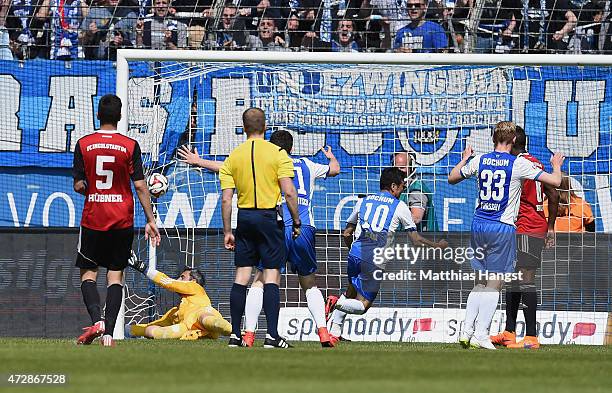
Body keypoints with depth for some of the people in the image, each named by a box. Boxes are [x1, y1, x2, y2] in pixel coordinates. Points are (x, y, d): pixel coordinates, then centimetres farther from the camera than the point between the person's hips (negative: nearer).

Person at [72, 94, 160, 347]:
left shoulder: (84, 144, -3)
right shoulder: (130, 146, -4)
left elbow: (78, 185, -2)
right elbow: (140, 186, -5)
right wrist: (150, 221, -1)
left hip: (93, 219, 0)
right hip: (122, 221, 1)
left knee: (88, 272, 9)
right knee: (115, 274, 6)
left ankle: (97, 319, -14)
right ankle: (109, 333, -2)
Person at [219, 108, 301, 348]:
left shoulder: (233, 157, 5)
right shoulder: (278, 154, -4)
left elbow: (226, 198, 2)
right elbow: (289, 193, -10)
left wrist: (227, 231, 6)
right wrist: (296, 222, 0)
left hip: (244, 217, 3)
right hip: (269, 216, -3)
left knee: (241, 275, 7)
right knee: (271, 275, -2)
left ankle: (235, 335, 6)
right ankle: (272, 335, -8)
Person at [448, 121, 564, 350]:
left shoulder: (479, 161, 4)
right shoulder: (519, 164, -8)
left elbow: (452, 178, 20)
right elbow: (555, 182, -8)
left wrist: (464, 159, 37)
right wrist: (556, 165, 14)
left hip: (479, 225, 5)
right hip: (503, 228, -5)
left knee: (481, 282, 16)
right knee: (495, 285, -1)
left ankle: (466, 330, 10)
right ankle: (481, 335, -7)